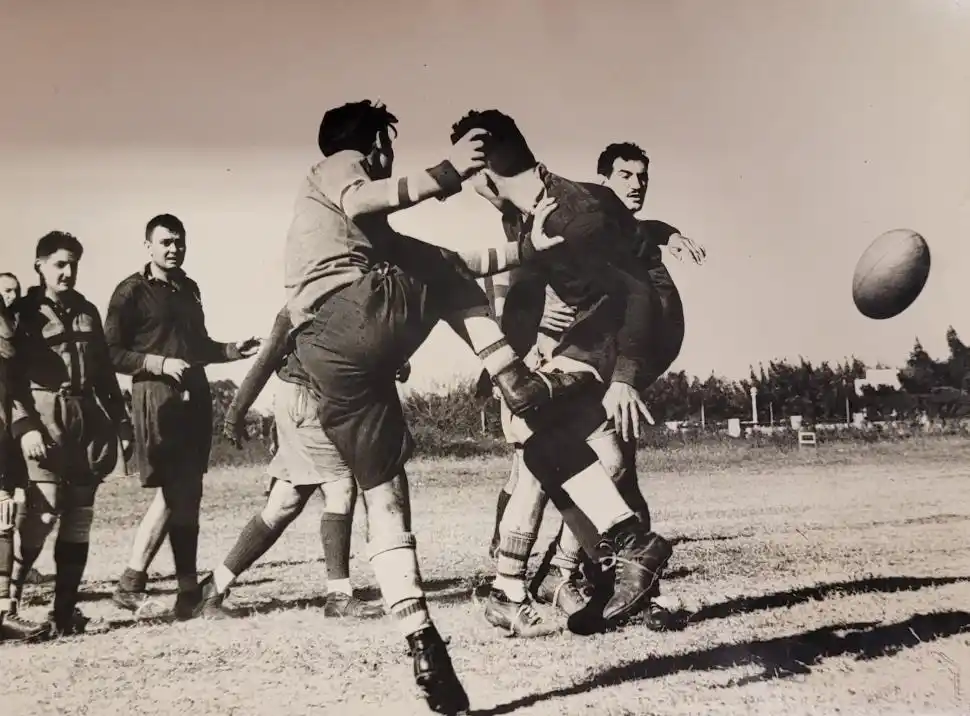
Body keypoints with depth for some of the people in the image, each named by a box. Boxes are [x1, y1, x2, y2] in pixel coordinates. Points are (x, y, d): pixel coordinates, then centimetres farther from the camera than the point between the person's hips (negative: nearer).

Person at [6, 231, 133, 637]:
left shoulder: (87, 311, 16)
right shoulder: (23, 313, 0)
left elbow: (105, 372, 19)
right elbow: (11, 376, -7)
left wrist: (121, 423, 14)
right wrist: (24, 426, -19)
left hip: (88, 419, 5)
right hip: (45, 418, -5)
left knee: (79, 518, 3)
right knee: (44, 511, -16)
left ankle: (65, 610, 8)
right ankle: (8, 594, -2)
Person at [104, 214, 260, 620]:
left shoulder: (188, 288, 19)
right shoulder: (132, 292, -3)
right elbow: (111, 352, -8)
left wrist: (231, 351, 12)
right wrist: (159, 363, -18)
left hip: (195, 398, 7)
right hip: (157, 399, -7)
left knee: (186, 494, 6)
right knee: (173, 493, -11)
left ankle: (189, 592, 10)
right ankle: (131, 583, -3)